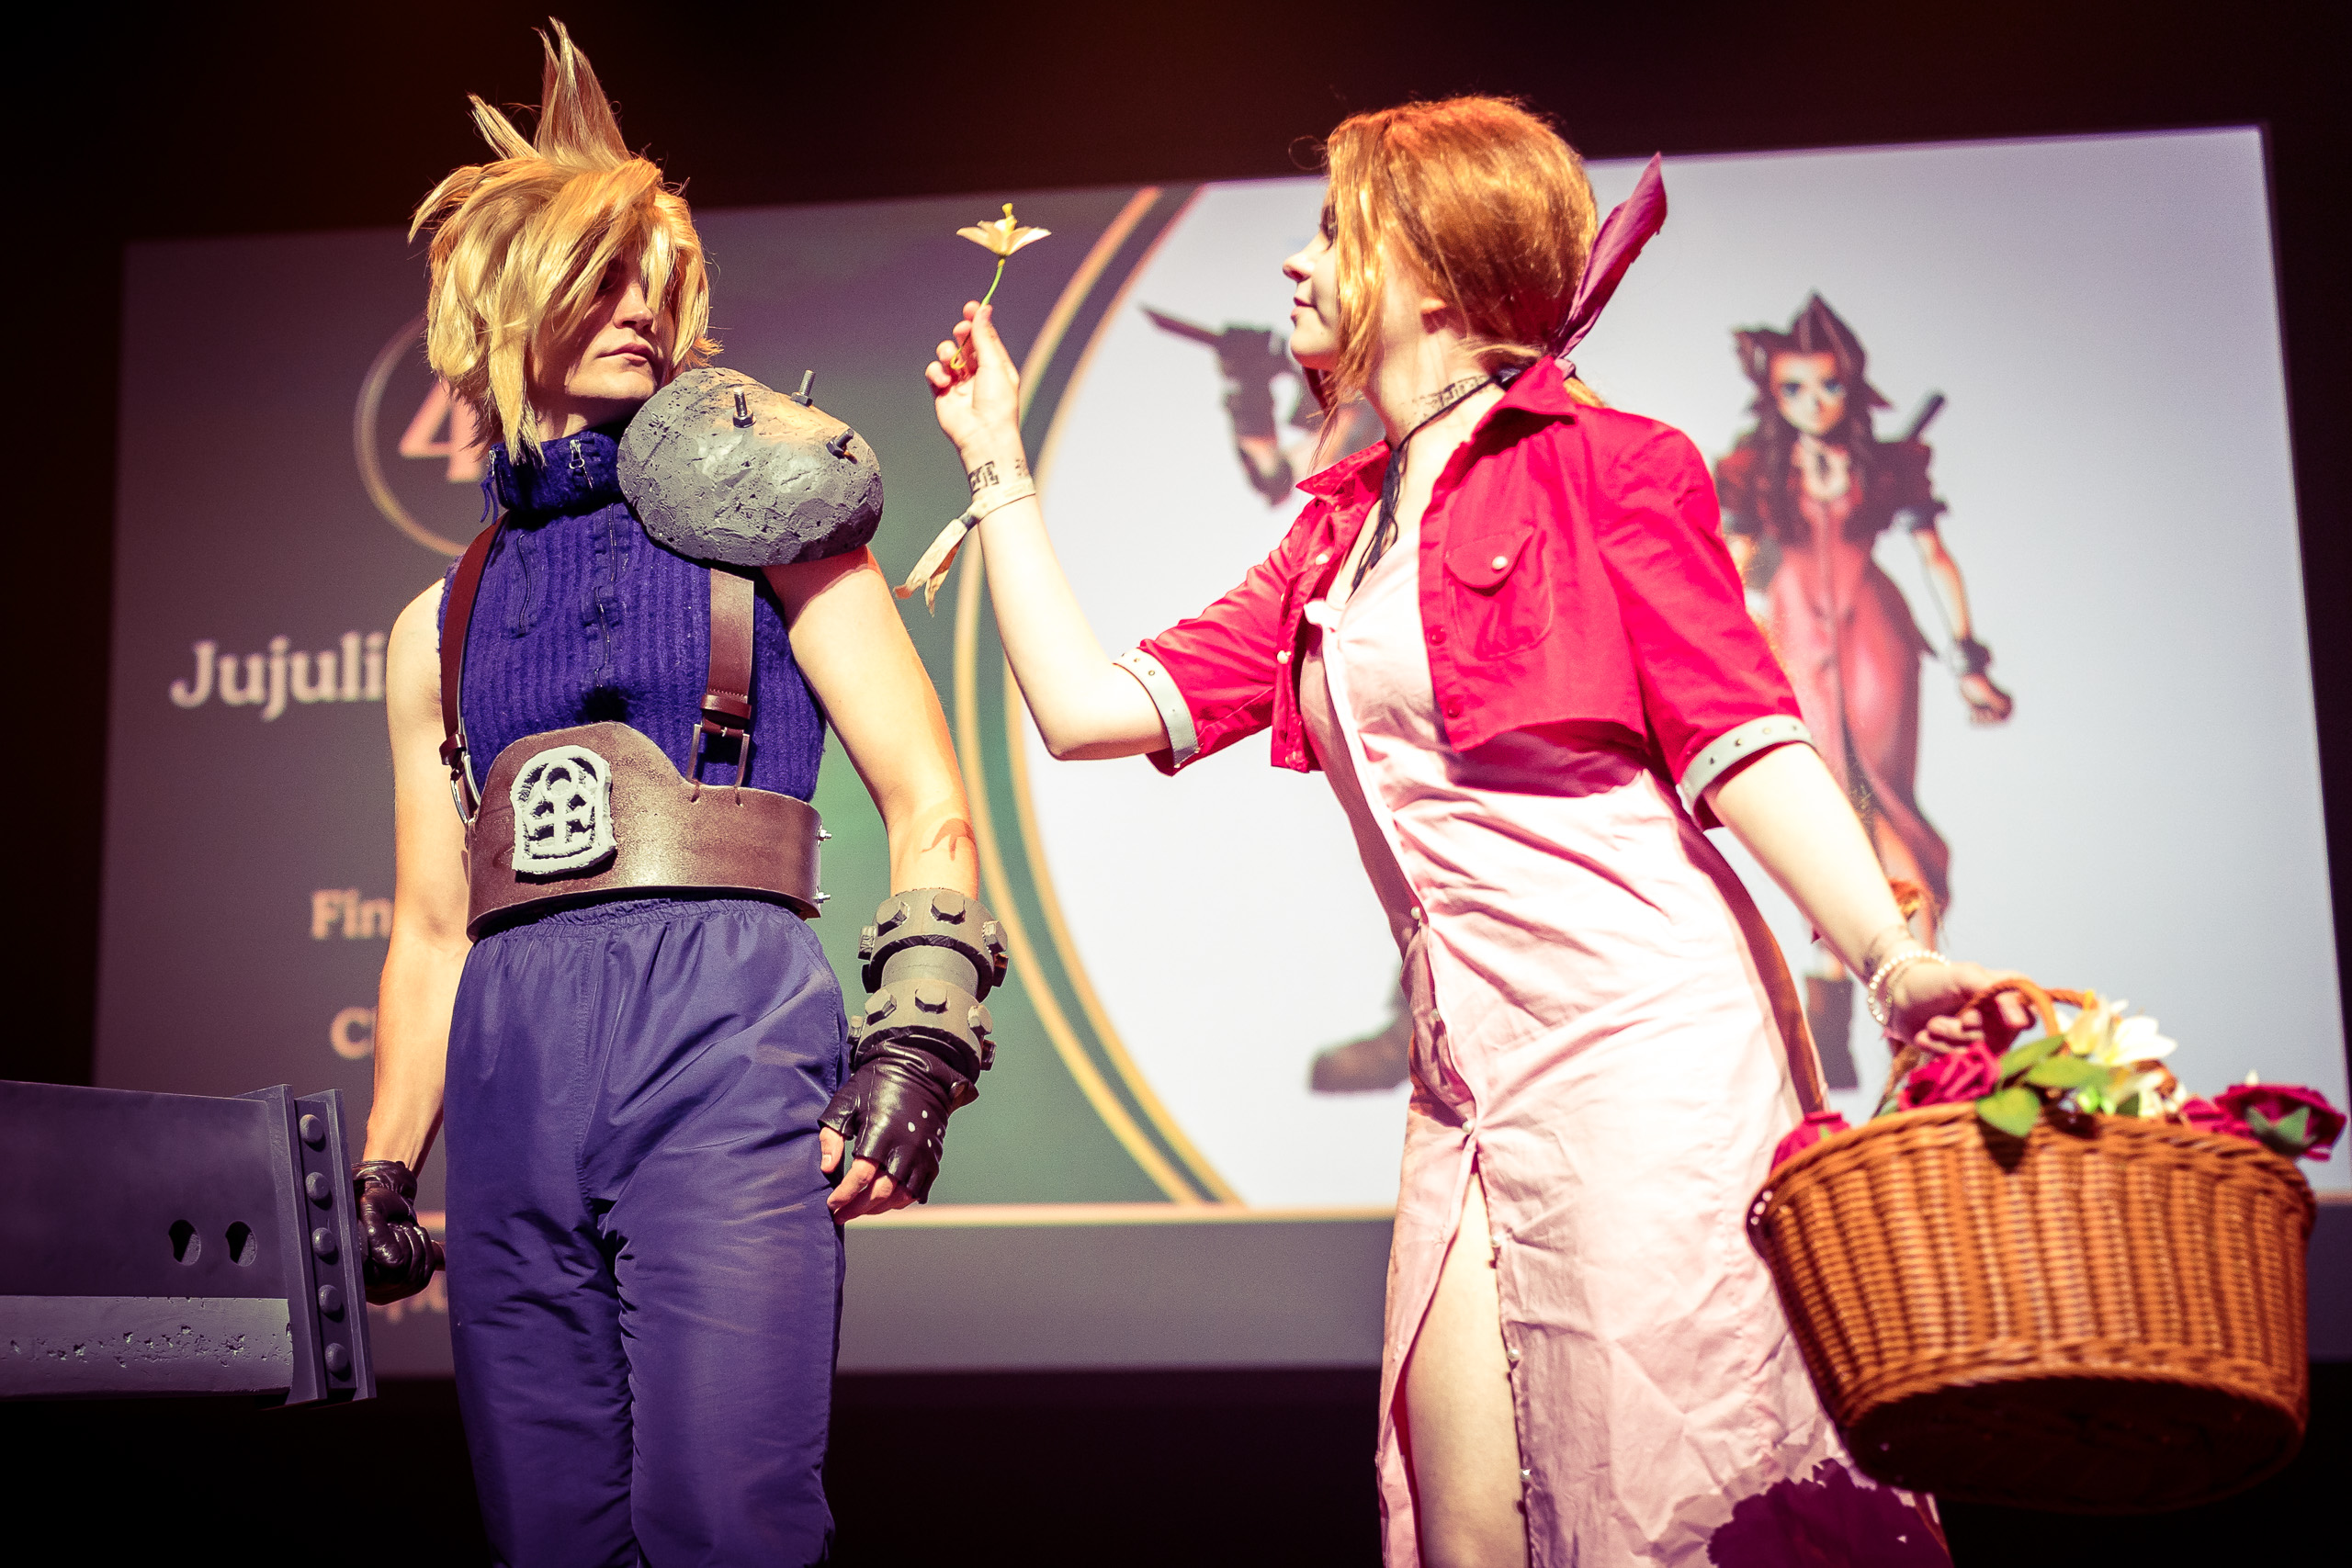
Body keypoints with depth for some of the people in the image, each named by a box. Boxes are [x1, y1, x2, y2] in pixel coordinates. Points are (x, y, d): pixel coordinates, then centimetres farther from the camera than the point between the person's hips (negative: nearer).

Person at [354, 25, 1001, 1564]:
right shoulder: (442, 626, 21)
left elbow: (930, 802, 2)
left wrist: (917, 1041, -10)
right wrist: (385, 1175, 17)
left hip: (725, 1034, -4)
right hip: (510, 1075, 4)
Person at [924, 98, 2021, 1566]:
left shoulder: (1602, 463, 1)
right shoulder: (1339, 537, 20)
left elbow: (1741, 745, -9)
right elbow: (1090, 705, 15)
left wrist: (1894, 961, -24)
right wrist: (998, 462, 22)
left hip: (1645, 1040, -6)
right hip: (1471, 1085, 7)